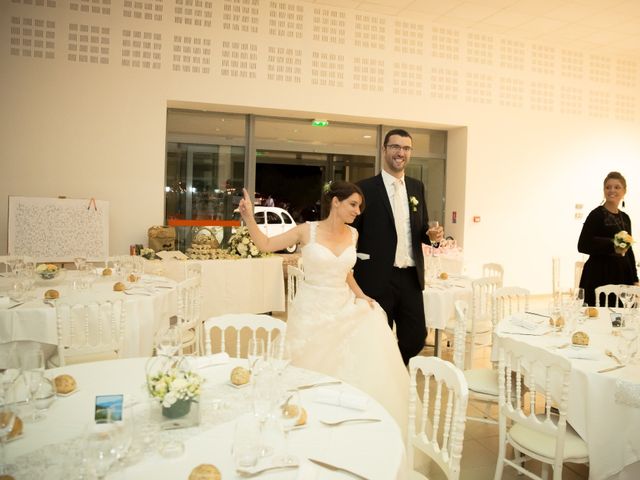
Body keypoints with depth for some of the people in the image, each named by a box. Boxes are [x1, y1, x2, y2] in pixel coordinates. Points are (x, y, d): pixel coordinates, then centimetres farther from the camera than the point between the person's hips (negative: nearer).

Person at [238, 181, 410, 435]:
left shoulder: (352, 234, 4)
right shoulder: (307, 231, -9)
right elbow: (266, 245, -5)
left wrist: (360, 295, 8)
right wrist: (249, 218, -18)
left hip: (343, 308, 4)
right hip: (312, 311, -4)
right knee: (313, 373, 2)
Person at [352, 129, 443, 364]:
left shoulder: (417, 187, 11)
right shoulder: (365, 188, -6)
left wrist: (431, 235, -5)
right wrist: (353, 274, -8)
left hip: (411, 277, 5)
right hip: (377, 278, -5)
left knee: (416, 336, 11)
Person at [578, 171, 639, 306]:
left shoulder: (625, 218, 13)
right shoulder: (597, 214, -6)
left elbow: (629, 251, 19)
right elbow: (582, 245, -12)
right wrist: (612, 247, -22)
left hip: (623, 277, 6)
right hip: (600, 277, -6)